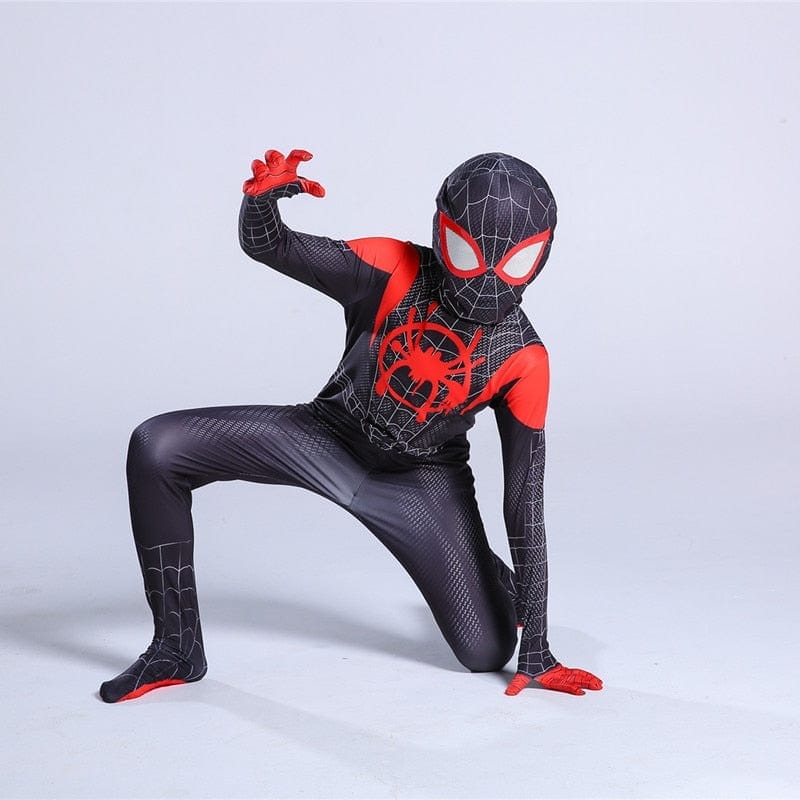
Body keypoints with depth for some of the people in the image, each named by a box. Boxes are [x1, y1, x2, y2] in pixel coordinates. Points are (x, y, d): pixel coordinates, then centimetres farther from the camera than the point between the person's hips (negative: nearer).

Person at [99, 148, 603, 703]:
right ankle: (179, 650, -2)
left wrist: (536, 650, -16)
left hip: (422, 483, 0)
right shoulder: (395, 272, -21)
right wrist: (263, 198, -50)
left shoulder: (522, 359, -19)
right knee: (157, 448, -19)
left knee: (489, 653, -7)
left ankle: (492, 578, 36)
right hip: (328, 438, 1)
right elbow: (267, 245, -23)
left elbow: (526, 500, -16)